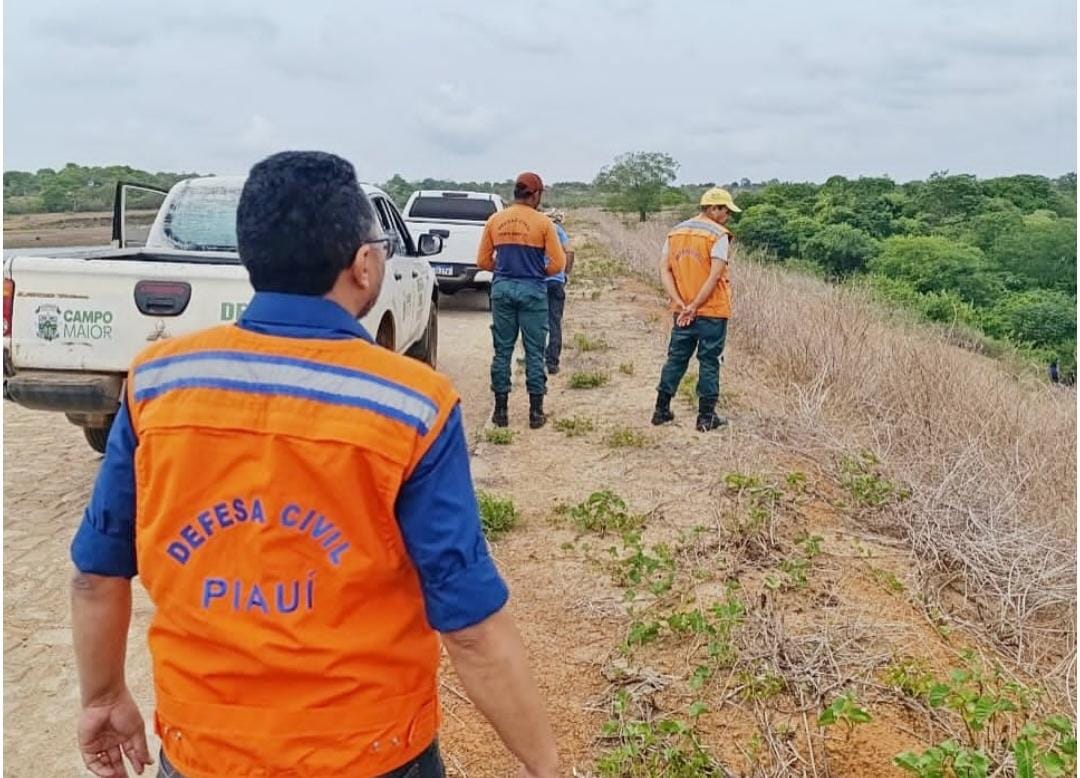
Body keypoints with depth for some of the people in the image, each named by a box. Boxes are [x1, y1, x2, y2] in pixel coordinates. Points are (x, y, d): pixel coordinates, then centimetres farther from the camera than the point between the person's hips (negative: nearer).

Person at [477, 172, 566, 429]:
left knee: (502, 351, 9)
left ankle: (501, 410, 12)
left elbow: (483, 261, 7)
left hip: (502, 289, 3)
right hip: (532, 291, -3)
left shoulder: (495, 220, 4)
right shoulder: (542, 222, -5)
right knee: (534, 353, 5)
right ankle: (536, 412, 9)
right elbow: (558, 263, -6)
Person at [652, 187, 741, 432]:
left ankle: (661, 410, 19)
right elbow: (715, 276, -18)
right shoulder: (718, 235, -10)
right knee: (709, 362, 3)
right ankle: (706, 417, 9)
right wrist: (694, 306, -14)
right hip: (712, 311, -5)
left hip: (681, 312, 5)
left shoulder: (676, 232, 9)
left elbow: (664, 269, 4)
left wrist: (681, 303, -4)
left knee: (676, 359, 14)